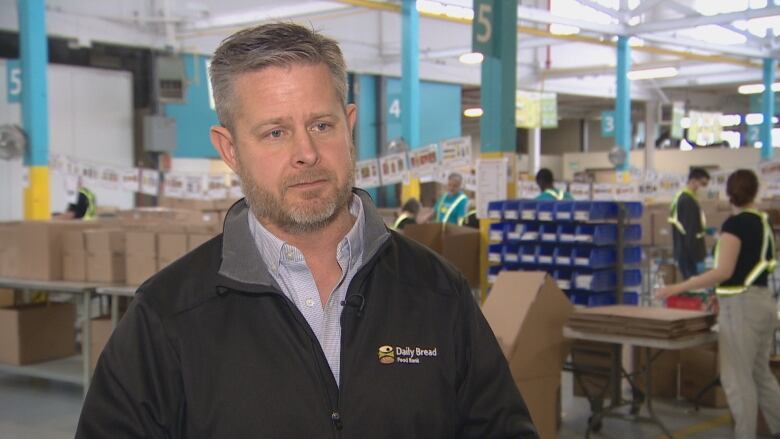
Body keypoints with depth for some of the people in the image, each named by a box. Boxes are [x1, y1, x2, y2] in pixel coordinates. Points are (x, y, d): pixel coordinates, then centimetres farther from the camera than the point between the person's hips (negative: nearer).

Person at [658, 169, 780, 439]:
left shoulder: (735, 224, -14)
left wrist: (679, 288, -20)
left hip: (741, 305, -8)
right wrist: (723, 294, 25)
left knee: (737, 378, 0)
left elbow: (724, 271, -21)